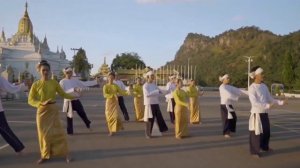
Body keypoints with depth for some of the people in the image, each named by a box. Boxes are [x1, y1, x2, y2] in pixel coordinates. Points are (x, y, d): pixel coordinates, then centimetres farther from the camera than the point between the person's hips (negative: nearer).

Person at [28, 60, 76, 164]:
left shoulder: (54, 82, -1)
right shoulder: (36, 84, -5)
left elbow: (63, 94, 5)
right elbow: (30, 100, -6)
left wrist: (74, 96, -6)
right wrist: (42, 103, -23)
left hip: (53, 110, 1)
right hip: (42, 112, 0)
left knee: (58, 132, 1)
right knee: (44, 134, 6)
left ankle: (65, 154, 10)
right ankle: (45, 155, 22)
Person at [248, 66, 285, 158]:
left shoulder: (264, 86, 8)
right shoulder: (252, 87, -14)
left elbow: (270, 98, 13)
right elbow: (254, 102, -22)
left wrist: (280, 102, 1)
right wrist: (267, 105, -28)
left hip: (264, 113, 8)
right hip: (256, 113, -7)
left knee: (266, 131, 19)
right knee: (256, 132, -1)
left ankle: (264, 146, 41)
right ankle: (255, 151, 12)